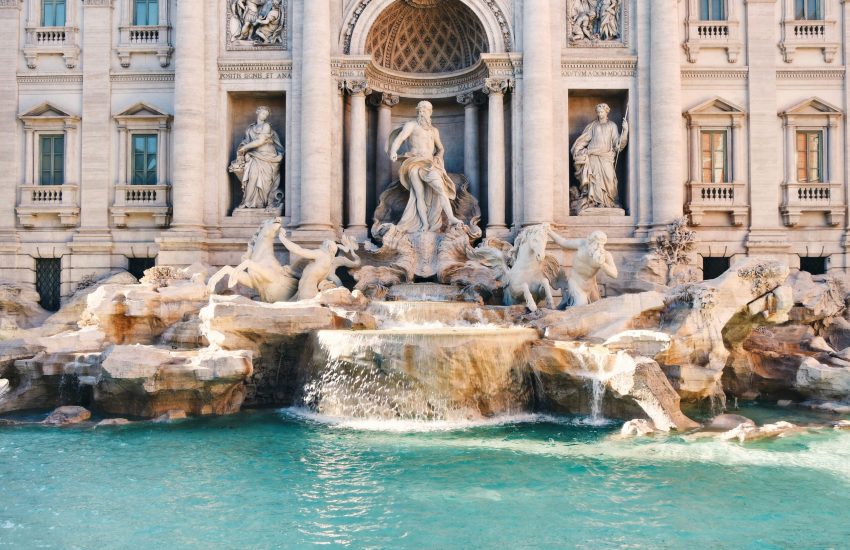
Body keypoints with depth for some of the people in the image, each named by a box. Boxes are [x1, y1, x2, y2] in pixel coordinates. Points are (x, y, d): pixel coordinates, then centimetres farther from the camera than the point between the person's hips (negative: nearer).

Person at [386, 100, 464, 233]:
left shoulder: (434, 130, 24)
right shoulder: (411, 125, 8)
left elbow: (441, 149, 35)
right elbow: (399, 138, -9)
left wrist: (438, 158, 12)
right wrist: (393, 151, -29)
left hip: (429, 164, 3)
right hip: (415, 163, -3)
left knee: (440, 188, -18)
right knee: (420, 194, -11)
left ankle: (451, 218, -27)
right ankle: (425, 224, -14)